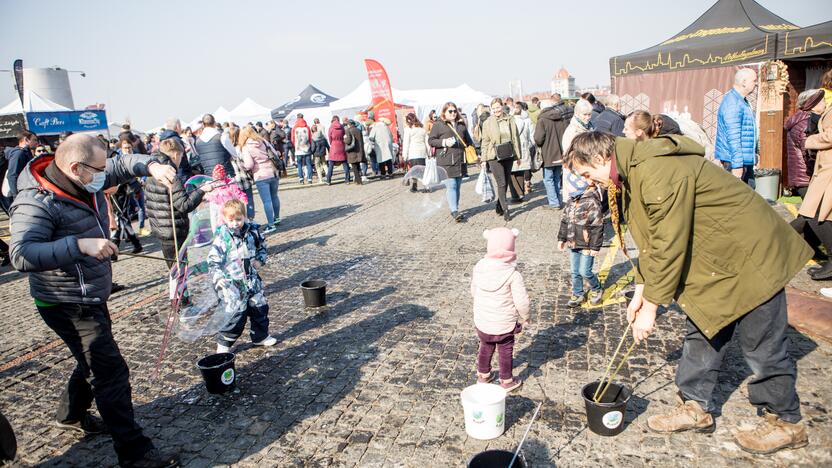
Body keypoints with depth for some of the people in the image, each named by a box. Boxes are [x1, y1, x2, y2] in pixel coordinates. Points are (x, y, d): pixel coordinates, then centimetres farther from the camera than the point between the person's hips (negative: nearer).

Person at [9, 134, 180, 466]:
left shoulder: (86, 181, -1)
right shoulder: (36, 203, -25)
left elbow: (123, 164, 8)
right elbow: (21, 255, -35)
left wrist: (152, 167, -13)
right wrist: (80, 244, -46)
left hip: (92, 297, 10)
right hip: (68, 305, -9)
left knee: (95, 359, 26)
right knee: (111, 370, -8)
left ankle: (72, 415, 50)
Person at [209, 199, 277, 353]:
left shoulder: (252, 231, -2)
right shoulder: (222, 238, -15)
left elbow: (262, 246, 16)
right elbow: (213, 260, -15)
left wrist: (260, 260, -1)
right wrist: (218, 278, -28)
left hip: (252, 280, 6)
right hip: (232, 284, -5)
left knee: (260, 308, 15)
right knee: (235, 314, -6)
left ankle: (261, 336, 35)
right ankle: (224, 343, 11)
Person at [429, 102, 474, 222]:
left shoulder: (461, 125, 19)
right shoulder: (438, 125, 2)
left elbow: (468, 141, 25)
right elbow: (430, 141, 0)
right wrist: (444, 142, -13)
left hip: (460, 160, 6)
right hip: (446, 161, -6)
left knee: (457, 186, 8)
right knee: (451, 186, -12)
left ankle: (455, 209, 17)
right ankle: (455, 212, -15)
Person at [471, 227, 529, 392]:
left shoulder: (479, 267, -11)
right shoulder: (513, 274, -24)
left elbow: (473, 291, 5)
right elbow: (521, 301, -19)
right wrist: (524, 318, 0)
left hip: (481, 321, 4)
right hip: (504, 324, -4)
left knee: (485, 347, 25)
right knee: (505, 351, 17)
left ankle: (483, 375, 42)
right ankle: (507, 381, 33)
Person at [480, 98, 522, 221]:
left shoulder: (510, 121, 6)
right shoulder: (487, 123, 0)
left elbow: (515, 138, 10)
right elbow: (485, 142, 1)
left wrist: (518, 155, 8)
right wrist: (484, 159, -2)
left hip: (508, 155, 3)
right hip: (494, 157, -3)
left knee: (505, 182, 10)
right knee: (501, 183, -8)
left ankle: (499, 206, 25)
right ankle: (505, 210, -4)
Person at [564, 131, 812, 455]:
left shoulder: (658, 172, -29)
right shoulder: (633, 174, 4)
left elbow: (669, 246, -27)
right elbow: (653, 240, 10)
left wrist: (650, 306, -18)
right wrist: (641, 292, 9)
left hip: (750, 257, -10)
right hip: (715, 259, 10)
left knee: (762, 346, 4)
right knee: (702, 334, 15)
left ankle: (786, 423, 24)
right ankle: (696, 408, 27)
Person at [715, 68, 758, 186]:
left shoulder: (742, 101, 17)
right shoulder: (732, 102, -17)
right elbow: (733, 136, -22)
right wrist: (737, 164, -25)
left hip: (747, 160, 11)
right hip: (734, 160, -11)